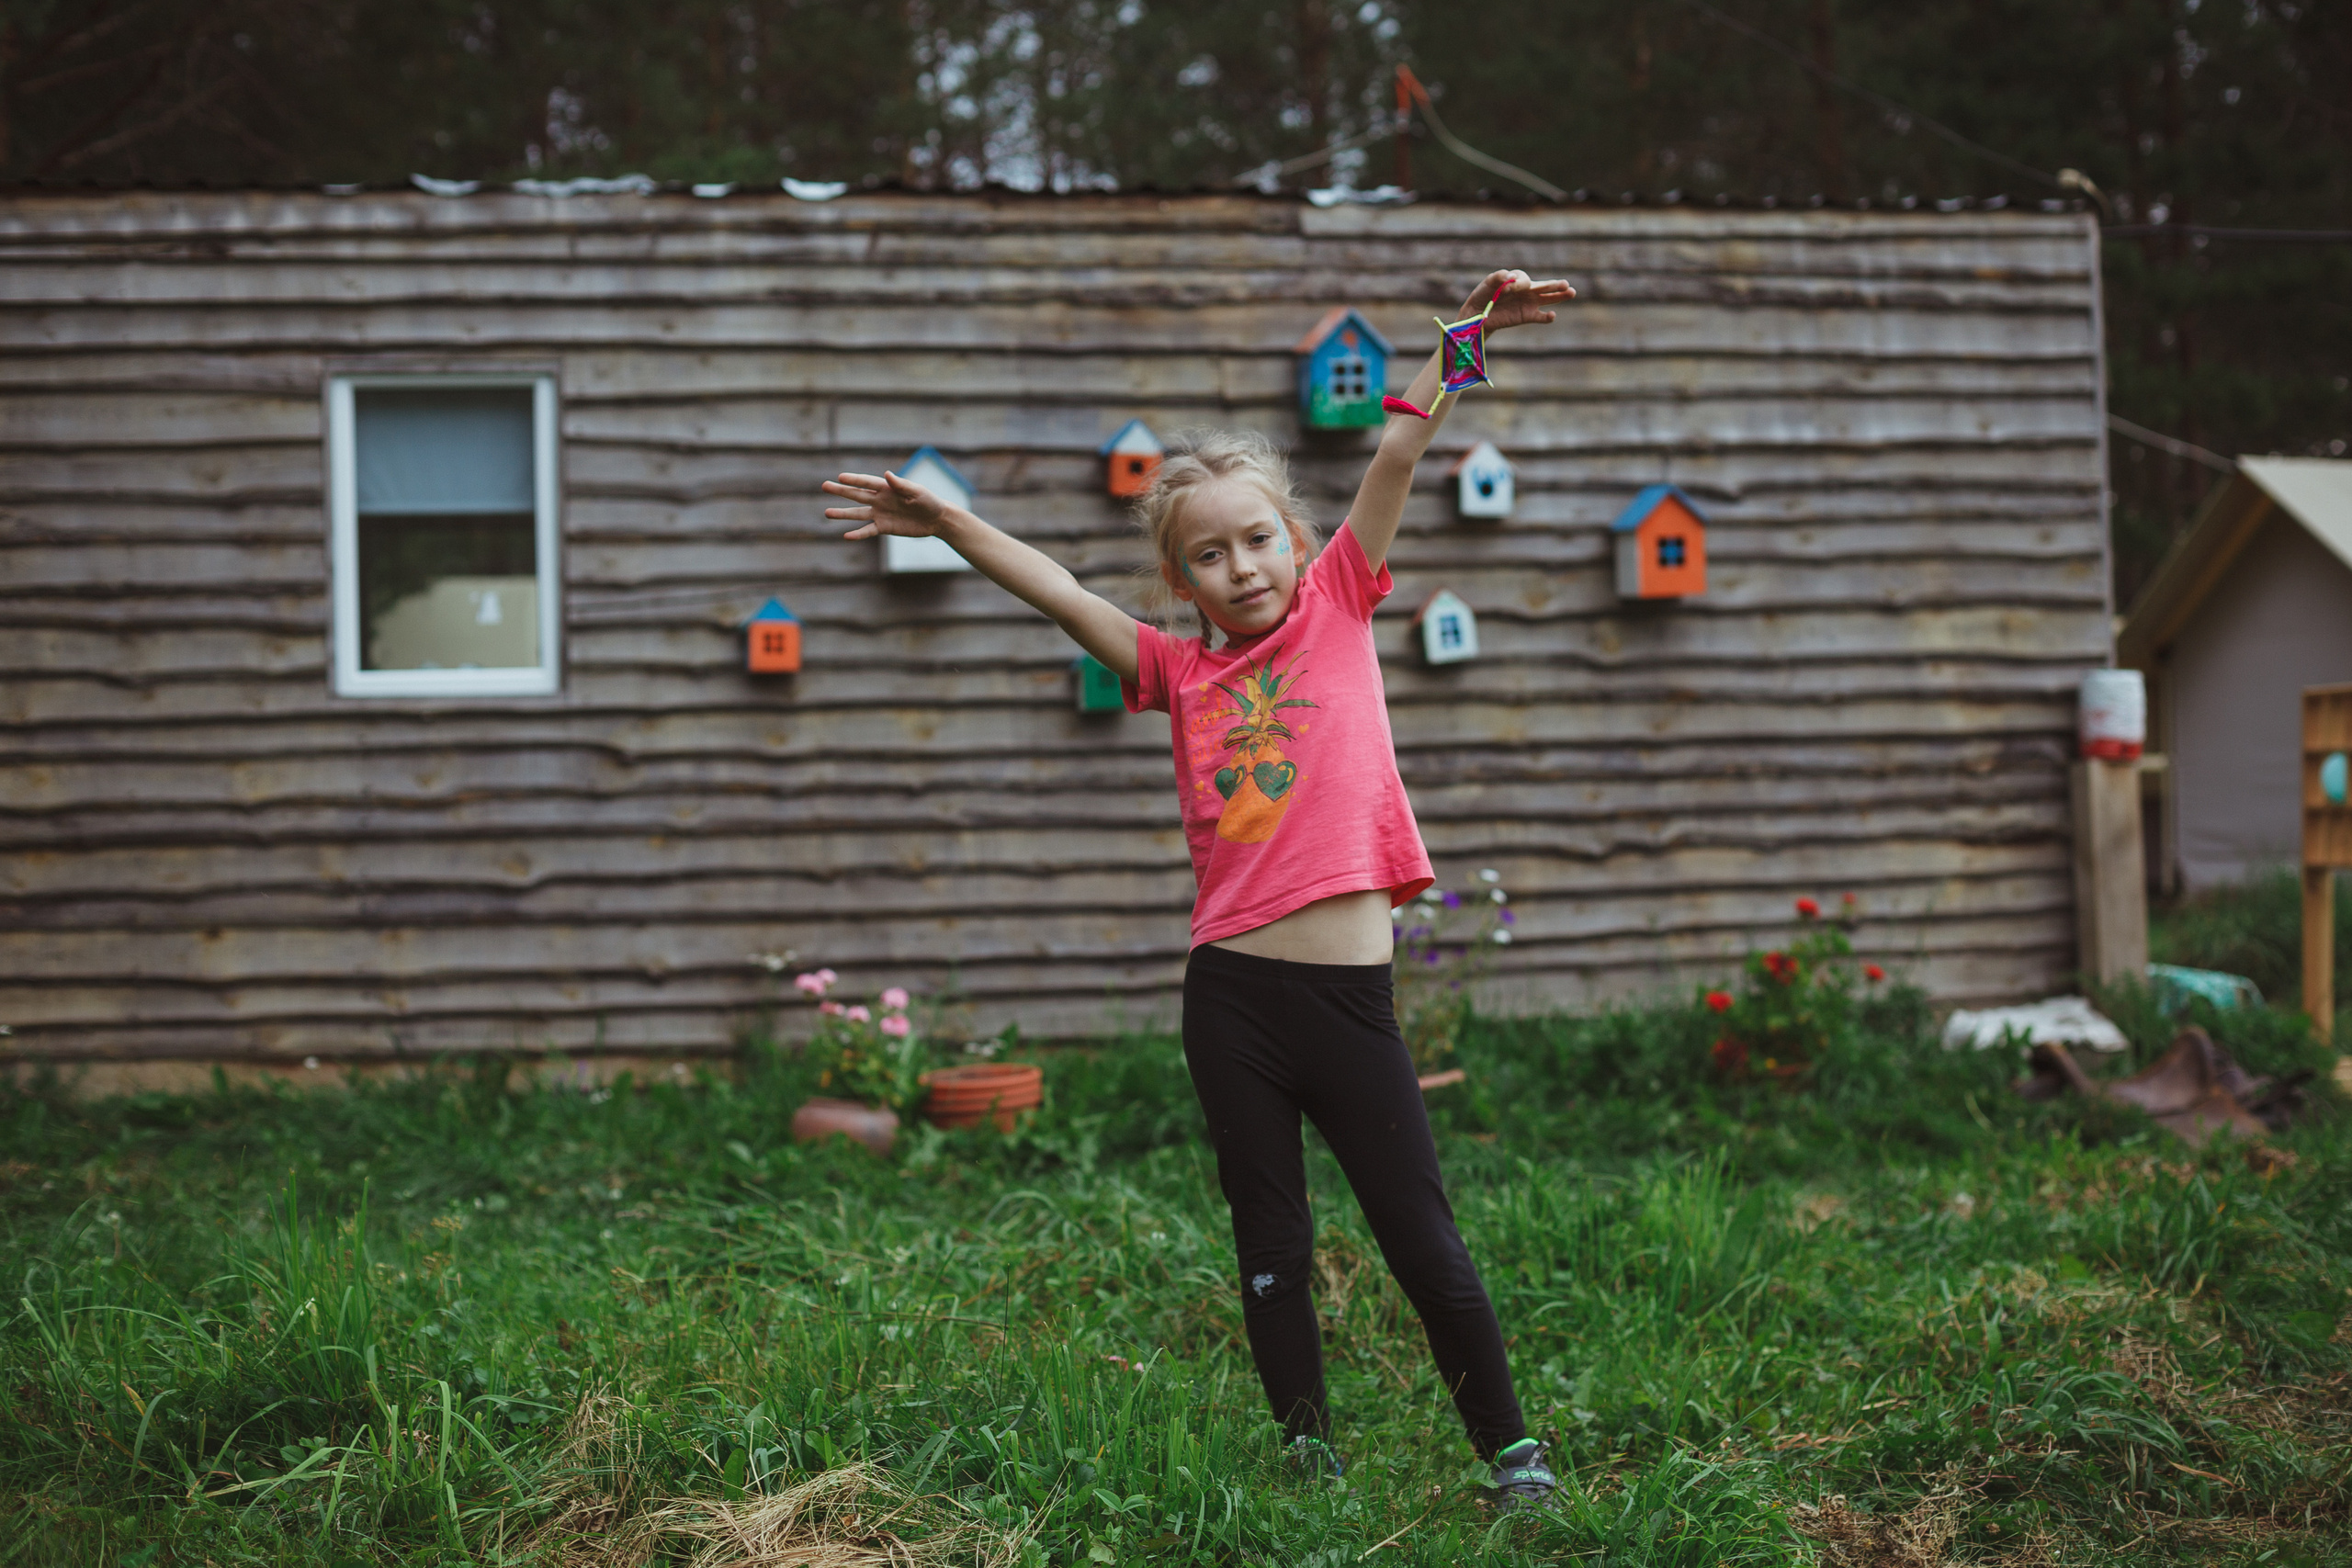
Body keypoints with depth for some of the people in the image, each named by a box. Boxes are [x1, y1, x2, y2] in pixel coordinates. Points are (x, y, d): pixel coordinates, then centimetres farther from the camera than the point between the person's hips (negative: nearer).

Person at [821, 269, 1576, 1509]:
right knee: (1272, 1246, 10)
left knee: (1423, 1240, 2)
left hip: (1349, 992, -2)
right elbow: (1058, 592, 5)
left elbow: (1398, 455, 0)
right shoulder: (1181, 670, 8)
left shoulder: (1339, 608, 4)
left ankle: (1509, 1449, 13)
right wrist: (946, 524, -2)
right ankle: (1309, 1456, 23)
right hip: (1232, 992, 2)